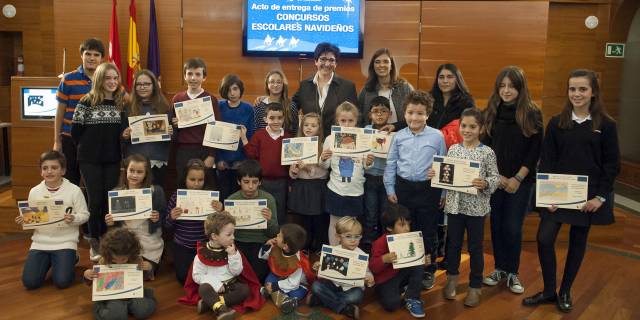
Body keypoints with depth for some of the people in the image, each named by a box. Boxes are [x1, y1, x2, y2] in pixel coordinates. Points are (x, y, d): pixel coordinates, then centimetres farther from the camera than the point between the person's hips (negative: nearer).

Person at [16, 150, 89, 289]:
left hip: (65, 242, -3)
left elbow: (84, 215, -4)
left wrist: (73, 218, -24)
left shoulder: (74, 190, -7)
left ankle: (71, 258, 17)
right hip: (40, 242, 3)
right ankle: (48, 261, 22)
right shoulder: (34, 191, 3)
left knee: (62, 281, -15)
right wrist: (24, 220, -11)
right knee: (29, 282, -9)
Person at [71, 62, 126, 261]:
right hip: (90, 160, -3)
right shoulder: (87, 102, -6)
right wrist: (87, 148, 2)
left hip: (112, 159, 3)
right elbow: (75, 130, -3)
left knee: (110, 199, 7)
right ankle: (94, 243, 13)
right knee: (96, 200, -1)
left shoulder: (121, 103, 6)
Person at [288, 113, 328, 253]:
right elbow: (292, 173, 9)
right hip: (301, 188, 3)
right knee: (305, 224, 15)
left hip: (318, 188, -3)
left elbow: (324, 171, -10)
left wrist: (308, 167, -22)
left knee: (319, 225, 4)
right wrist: (293, 171, -13)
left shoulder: (323, 146, -7)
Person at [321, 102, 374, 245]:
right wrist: (323, 159, -20)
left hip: (355, 190, 1)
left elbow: (365, 166, 2)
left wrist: (369, 163, -20)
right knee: (334, 224, 10)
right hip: (336, 189, 0)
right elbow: (326, 166, 1)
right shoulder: (330, 139, -5)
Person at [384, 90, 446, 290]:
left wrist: (443, 193, 1)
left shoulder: (437, 136, -5)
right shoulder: (398, 136, 1)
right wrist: (390, 189, 5)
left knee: (427, 232, 8)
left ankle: (428, 271, 26)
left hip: (428, 189, -2)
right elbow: (391, 164, 7)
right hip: (403, 188, 2)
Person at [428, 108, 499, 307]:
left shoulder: (487, 152, -7)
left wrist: (485, 183, -26)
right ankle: (452, 277, 38)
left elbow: (496, 178, -7)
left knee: (475, 247, 9)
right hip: (454, 204, 3)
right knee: (453, 243, 17)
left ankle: (475, 286, 25)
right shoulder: (453, 149, 3)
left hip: (476, 206, -3)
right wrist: (435, 175, -11)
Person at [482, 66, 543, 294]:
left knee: (513, 228, -1)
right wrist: (496, 175, -6)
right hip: (494, 179, 3)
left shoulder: (532, 114, -5)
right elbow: (485, 147, 2)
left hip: (521, 181, -2)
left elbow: (535, 151, -5)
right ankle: (499, 268, 24)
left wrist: (518, 178, -11)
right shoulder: (492, 112, 2)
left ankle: (513, 272, 17)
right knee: (496, 224, 8)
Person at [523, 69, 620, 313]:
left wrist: (601, 196, -9)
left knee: (577, 242, 9)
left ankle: (565, 292, 26)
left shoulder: (606, 125, -2)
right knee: (544, 239, -7)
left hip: (588, 195, -1)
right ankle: (549, 291, 12)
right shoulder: (556, 123, 1)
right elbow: (546, 161, 0)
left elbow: (612, 164, -1)